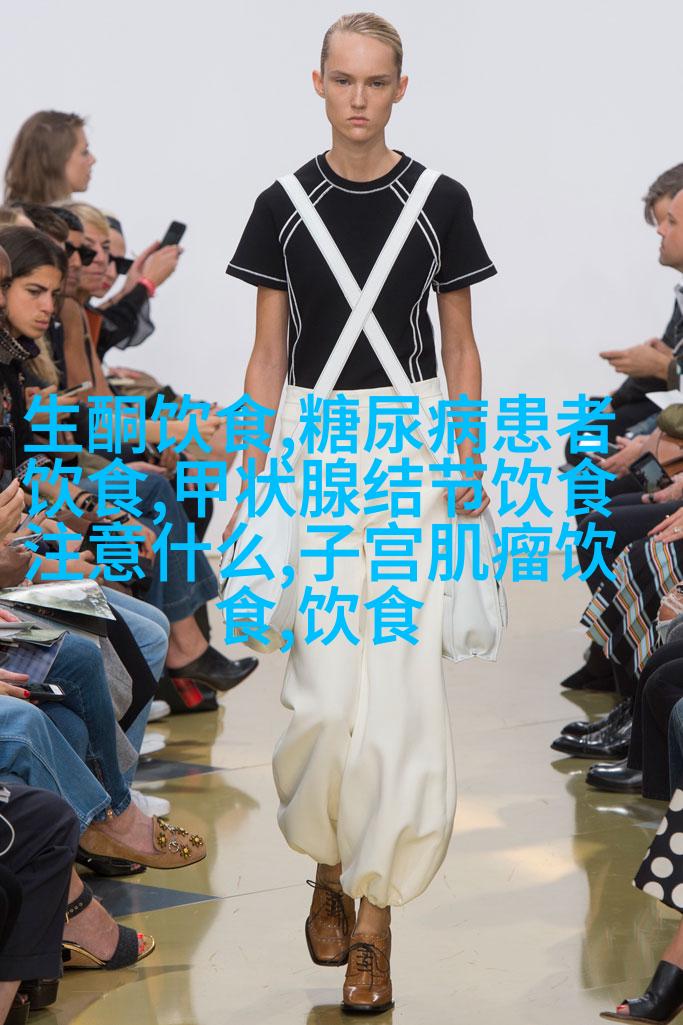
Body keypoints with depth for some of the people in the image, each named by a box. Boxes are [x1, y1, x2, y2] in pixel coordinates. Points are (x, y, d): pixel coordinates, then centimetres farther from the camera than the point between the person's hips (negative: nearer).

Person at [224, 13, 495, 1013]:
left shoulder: (440, 201, 3)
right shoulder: (284, 205, 5)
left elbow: (460, 346, 7)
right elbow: (268, 350, 7)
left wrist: (471, 470, 1)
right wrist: (255, 475, 1)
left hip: (412, 440, 0)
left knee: (401, 667, -5)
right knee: (326, 675, -6)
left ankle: (374, 905, 3)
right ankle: (330, 861, 20)